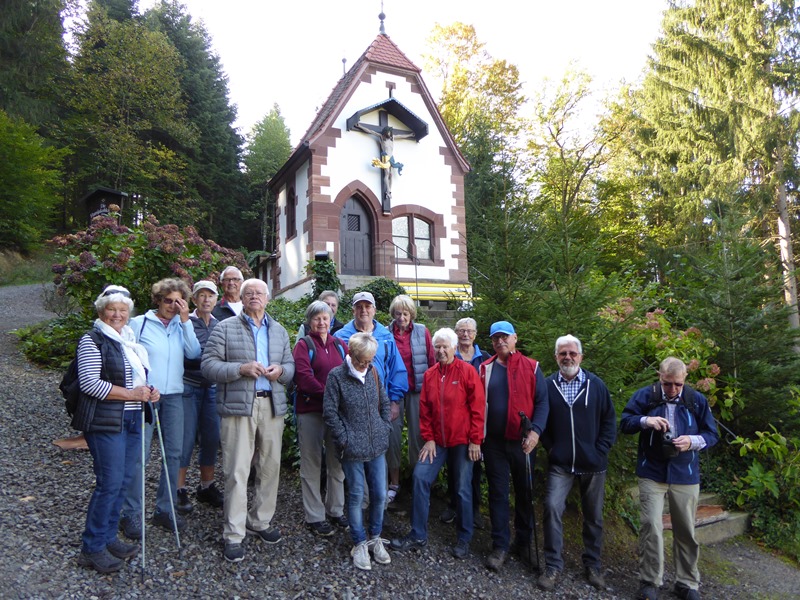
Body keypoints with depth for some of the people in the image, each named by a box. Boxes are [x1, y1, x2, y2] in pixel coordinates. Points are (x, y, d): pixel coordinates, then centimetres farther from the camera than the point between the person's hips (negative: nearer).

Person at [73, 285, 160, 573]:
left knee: (123, 480, 12)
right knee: (110, 483, -5)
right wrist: (130, 394, -18)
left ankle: (108, 537, 26)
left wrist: (148, 392, 5)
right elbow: (89, 382, -16)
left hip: (132, 419, 7)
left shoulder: (130, 340, 16)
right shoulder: (92, 340, -7)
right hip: (105, 420, -7)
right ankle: (92, 548, 11)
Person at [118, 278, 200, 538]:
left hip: (173, 395, 4)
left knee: (174, 452, 8)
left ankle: (165, 509, 21)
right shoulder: (139, 323, 0)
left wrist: (185, 320, -8)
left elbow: (194, 353, -5)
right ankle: (131, 513, 9)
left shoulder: (181, 326, 9)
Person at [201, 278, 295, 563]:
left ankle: (260, 522, 28)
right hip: (238, 406, -4)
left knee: (270, 467, 10)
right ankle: (233, 535, 9)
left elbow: (291, 366, 18)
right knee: (237, 471, -3)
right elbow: (208, 365, -4)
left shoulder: (279, 331, 16)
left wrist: (280, 371, -5)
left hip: (272, 405, 5)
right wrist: (241, 369, -17)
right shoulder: (225, 328, 2)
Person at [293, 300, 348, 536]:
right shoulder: (304, 345, -2)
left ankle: (336, 510, 27)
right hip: (311, 410, -5)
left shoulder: (340, 345, 12)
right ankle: (315, 517, 16)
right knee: (312, 464, 4)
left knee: (336, 462, 13)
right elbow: (303, 377, -14)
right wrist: (327, 392, -19)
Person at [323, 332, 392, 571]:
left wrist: (385, 429, 5)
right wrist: (344, 439, -10)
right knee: (356, 496, 7)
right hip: (353, 449, -4)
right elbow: (330, 412, -10)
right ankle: (359, 544, 24)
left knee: (380, 494, 10)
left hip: (377, 446, 4)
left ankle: (375, 538, 30)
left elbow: (385, 402, 13)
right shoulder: (336, 375, -10)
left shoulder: (372, 372, 3)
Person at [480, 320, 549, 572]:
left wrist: (535, 431, -17)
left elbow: (542, 402, -4)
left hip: (522, 442, -1)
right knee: (497, 493, 7)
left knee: (525, 492, 12)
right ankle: (500, 546, 18)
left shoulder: (531, 368, -1)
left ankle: (524, 542, 29)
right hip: (494, 442, 1)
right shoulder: (485, 369, 5)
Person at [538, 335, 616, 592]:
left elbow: (609, 420, 2)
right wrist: (550, 448, -4)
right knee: (552, 507, -11)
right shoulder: (548, 385, -4)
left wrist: (600, 451, -5)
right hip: (560, 464, -1)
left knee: (593, 515, 13)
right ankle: (552, 565, 4)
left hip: (592, 464, 1)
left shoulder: (596, 384, -3)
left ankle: (593, 565, 31)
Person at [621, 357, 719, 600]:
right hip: (652, 474, -2)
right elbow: (625, 423, 0)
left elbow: (712, 434, 5)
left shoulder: (697, 400, 0)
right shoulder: (644, 396, -4)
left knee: (686, 532, 12)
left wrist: (693, 440, -15)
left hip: (685, 476, 2)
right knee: (651, 527, -5)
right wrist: (645, 420, -20)